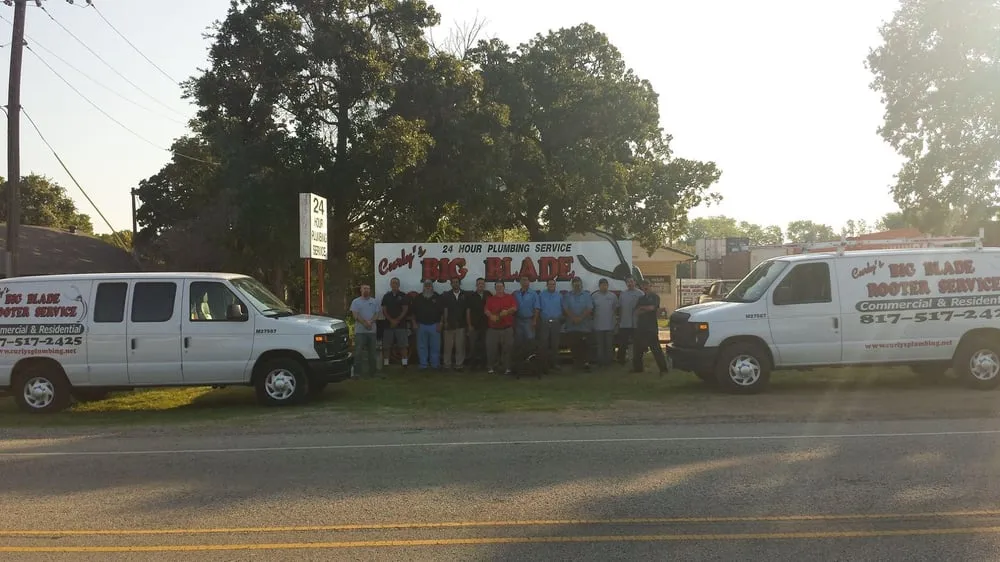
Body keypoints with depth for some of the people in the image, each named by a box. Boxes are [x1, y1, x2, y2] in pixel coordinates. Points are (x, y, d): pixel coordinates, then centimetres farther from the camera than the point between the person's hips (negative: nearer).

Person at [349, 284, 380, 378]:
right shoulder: (356, 302, 3)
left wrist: (370, 322, -14)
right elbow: (355, 315, -6)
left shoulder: (375, 302, 12)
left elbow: (377, 314, 4)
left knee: (372, 352, 7)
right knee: (358, 352, -5)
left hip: (372, 331, 3)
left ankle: (372, 371, 15)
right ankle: (357, 372, -2)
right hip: (360, 331, -3)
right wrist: (365, 323, -17)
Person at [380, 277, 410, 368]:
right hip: (388, 325, 2)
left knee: (403, 346, -5)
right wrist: (391, 320, -8)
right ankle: (386, 364, 7)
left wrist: (397, 320, -10)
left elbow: (405, 310, 0)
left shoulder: (403, 296, 5)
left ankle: (404, 363, -2)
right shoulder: (386, 296, 11)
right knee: (386, 346, 1)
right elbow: (384, 311, 5)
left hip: (401, 325, -2)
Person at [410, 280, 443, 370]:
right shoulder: (418, 298, 8)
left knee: (435, 346, 1)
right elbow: (413, 312, 10)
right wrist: (414, 323, 3)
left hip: (434, 325, -1)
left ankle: (435, 364, 10)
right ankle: (423, 364, 11)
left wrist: (440, 323, -4)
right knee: (421, 346, 4)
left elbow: (442, 312, 3)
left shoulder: (437, 297, 4)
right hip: (421, 325, 1)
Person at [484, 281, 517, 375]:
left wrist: (507, 311, -26)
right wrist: (491, 316, -24)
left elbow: (514, 308, -5)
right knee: (491, 348, -1)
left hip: (507, 328, 0)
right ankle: (491, 367, 10)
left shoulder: (510, 297, 8)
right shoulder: (490, 299, 10)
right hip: (493, 329, 1)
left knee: (507, 348, 0)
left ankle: (507, 367, 8)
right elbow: (486, 310, -2)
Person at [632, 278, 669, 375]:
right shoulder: (641, 298, 18)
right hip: (640, 327, 6)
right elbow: (637, 312, 7)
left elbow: (652, 307, -15)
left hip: (651, 327, -6)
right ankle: (637, 367, 23)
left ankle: (663, 369, -6)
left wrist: (642, 308, 0)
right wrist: (647, 309, -6)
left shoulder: (655, 297, 1)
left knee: (656, 349, -8)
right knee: (638, 349, 11)